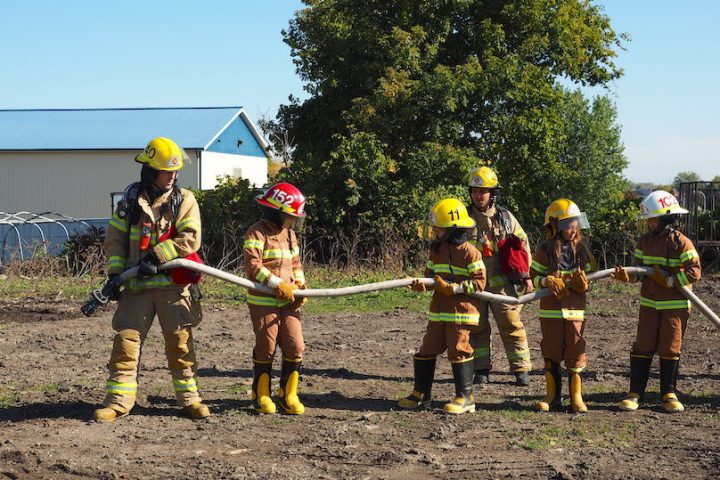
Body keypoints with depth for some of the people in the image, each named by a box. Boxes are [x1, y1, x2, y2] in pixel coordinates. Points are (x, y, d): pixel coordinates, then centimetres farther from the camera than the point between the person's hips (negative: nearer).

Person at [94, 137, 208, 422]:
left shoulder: (184, 200, 1)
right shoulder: (131, 198, 7)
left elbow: (190, 239, -10)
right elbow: (115, 238, 9)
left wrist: (156, 257, -17)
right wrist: (115, 273, -2)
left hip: (173, 283, -1)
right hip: (136, 284, 1)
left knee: (180, 342, 3)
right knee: (126, 339, -2)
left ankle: (188, 397, 14)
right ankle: (119, 399, 4)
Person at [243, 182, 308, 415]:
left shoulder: (290, 234, 15)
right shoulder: (257, 233, -11)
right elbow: (253, 267, -21)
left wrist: (300, 287, 4)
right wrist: (279, 285, -23)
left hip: (288, 302, 7)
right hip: (263, 302, -7)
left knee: (295, 348, 1)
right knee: (266, 349, 0)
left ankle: (288, 395, 13)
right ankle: (261, 396, 15)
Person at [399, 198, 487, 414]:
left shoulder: (469, 252, -10)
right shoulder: (436, 250, 13)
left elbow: (479, 282, -13)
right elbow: (430, 274, 17)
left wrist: (453, 288, -20)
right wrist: (421, 284, -5)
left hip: (461, 311, -7)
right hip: (438, 311, 8)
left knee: (459, 351, -5)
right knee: (427, 350, 9)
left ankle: (465, 397, 3)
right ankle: (420, 394, 19)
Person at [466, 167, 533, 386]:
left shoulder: (505, 217, 5)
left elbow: (523, 245, 10)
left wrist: (526, 275, 7)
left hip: (501, 282, -1)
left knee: (512, 325, -3)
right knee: (477, 328, 6)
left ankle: (522, 370, 3)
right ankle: (481, 370, 15)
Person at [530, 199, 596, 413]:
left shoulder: (581, 250, 5)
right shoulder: (545, 251, -2)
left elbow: (590, 277, 11)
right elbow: (534, 276, 1)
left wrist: (584, 284, -11)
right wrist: (546, 281, -19)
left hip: (575, 310, 1)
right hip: (551, 310, -1)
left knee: (575, 354, 1)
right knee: (551, 354, 5)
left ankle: (576, 397, 9)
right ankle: (553, 397, 15)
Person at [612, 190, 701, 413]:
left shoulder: (681, 243, -11)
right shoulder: (645, 241, 6)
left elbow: (693, 273, -14)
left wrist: (668, 280, -19)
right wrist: (627, 276, -15)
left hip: (675, 305, -4)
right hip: (649, 303, 4)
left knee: (670, 349, 3)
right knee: (643, 347, 1)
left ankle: (669, 393, 14)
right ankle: (635, 393, 4)